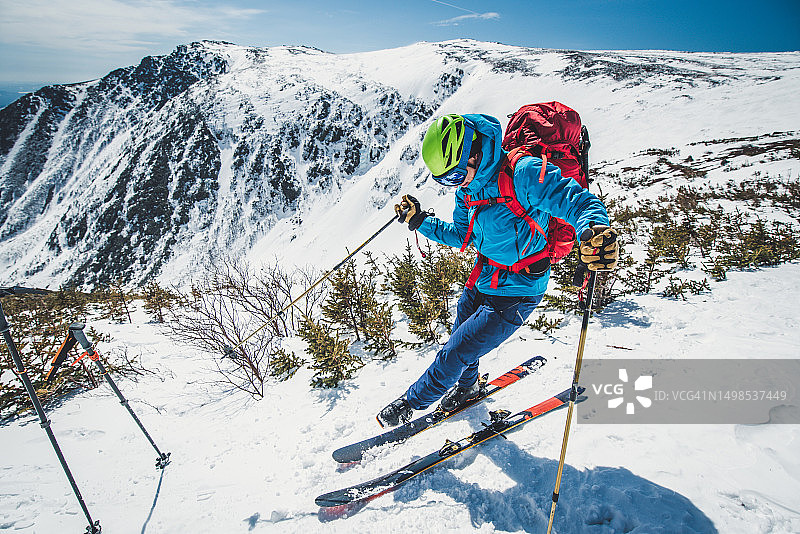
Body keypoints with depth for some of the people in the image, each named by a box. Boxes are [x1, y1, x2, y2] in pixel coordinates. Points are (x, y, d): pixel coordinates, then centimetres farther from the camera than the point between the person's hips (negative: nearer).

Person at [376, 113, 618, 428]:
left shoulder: (524, 173, -26)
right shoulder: (468, 188, -1)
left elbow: (580, 202, -30)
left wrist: (594, 230, -53)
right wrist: (420, 221, 4)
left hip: (515, 294, -8)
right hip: (480, 283, 8)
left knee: (455, 354, -2)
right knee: (460, 339, 24)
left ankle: (411, 403, 24)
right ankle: (467, 387, 57)